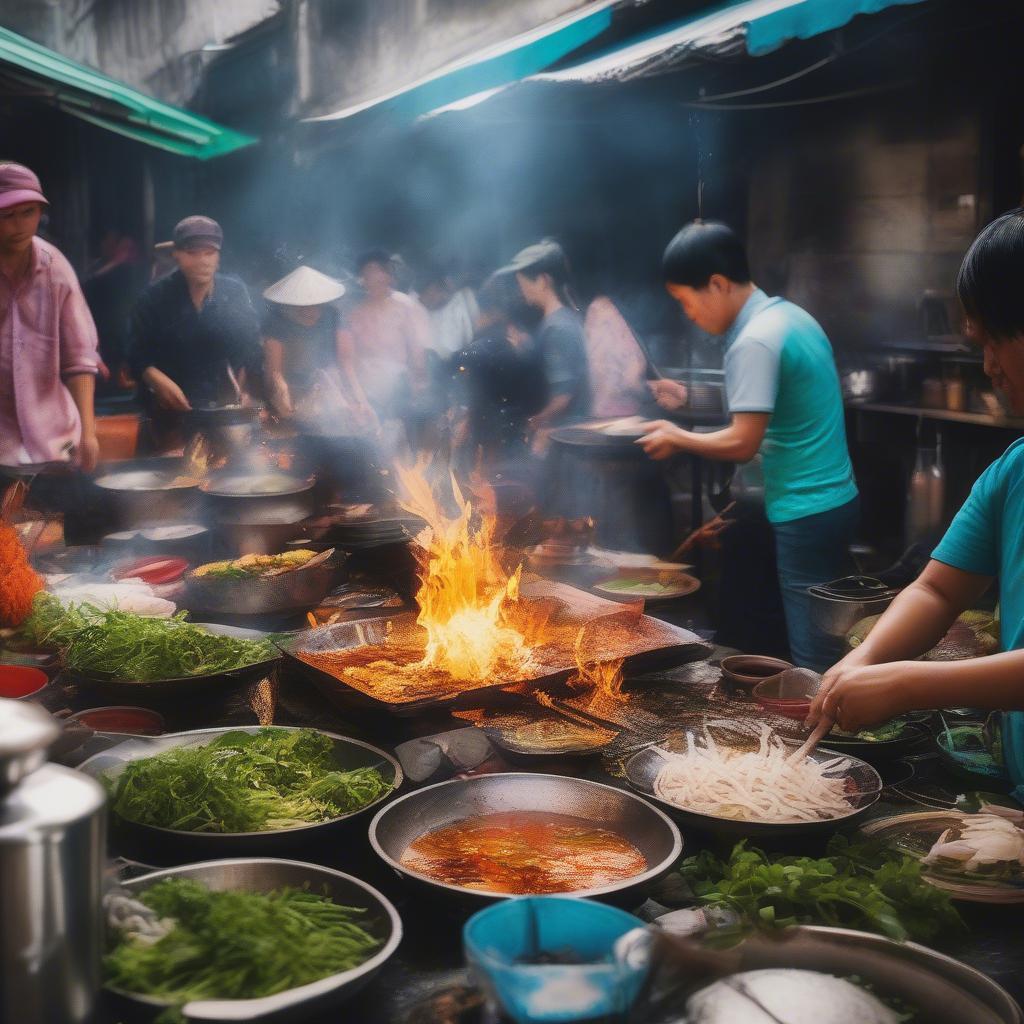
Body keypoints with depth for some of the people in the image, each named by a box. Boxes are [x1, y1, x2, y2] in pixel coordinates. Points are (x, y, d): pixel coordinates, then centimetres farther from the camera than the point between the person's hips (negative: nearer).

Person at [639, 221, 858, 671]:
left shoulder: (755, 341, -19)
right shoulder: (792, 315, 11)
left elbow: (742, 443, -20)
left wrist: (677, 438, -4)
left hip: (805, 515, -10)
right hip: (837, 499, 10)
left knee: (814, 661, -2)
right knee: (831, 648, 16)